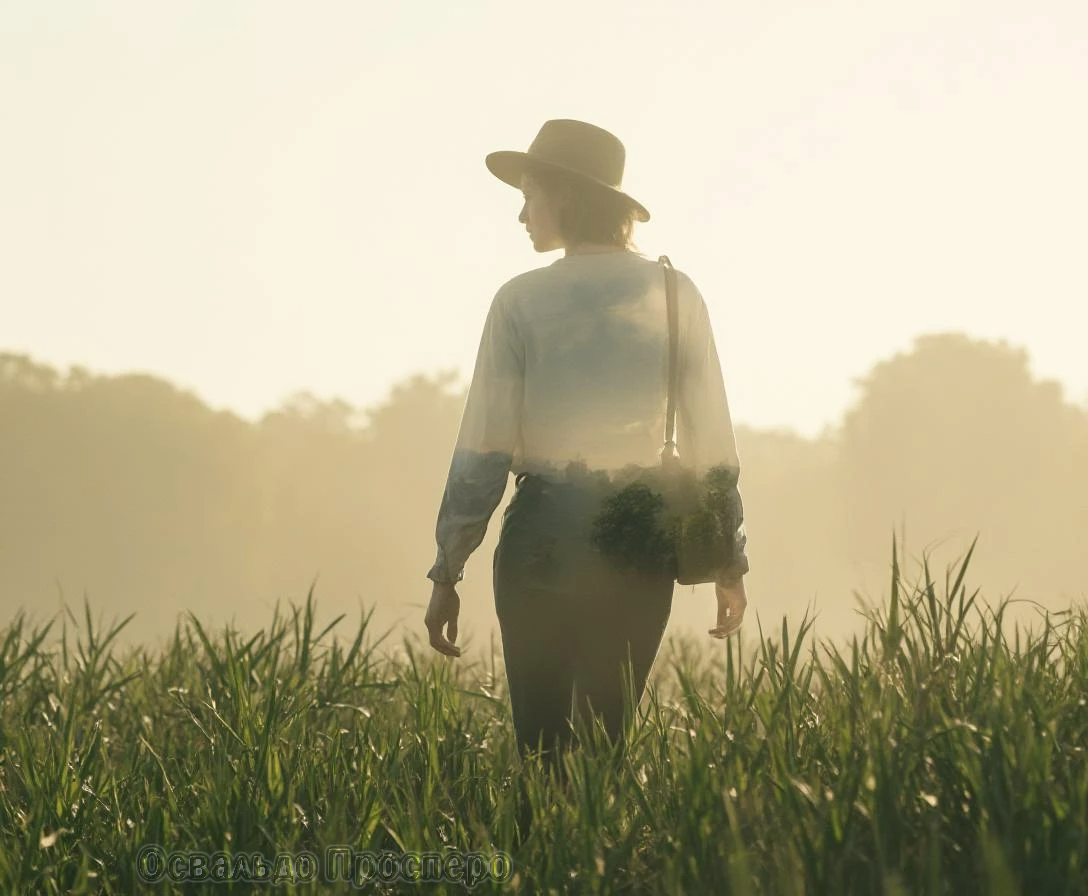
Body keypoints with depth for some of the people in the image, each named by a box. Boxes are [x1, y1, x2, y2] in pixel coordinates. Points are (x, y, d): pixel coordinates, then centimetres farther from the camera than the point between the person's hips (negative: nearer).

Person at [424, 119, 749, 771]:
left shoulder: (523, 301, -5)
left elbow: (484, 448, -7)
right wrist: (730, 562, 9)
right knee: (611, 736, 12)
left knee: (543, 741, 6)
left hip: (546, 536, -3)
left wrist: (448, 573, -3)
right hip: (644, 544, 3)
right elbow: (711, 437, 3)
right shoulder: (676, 295, 3)